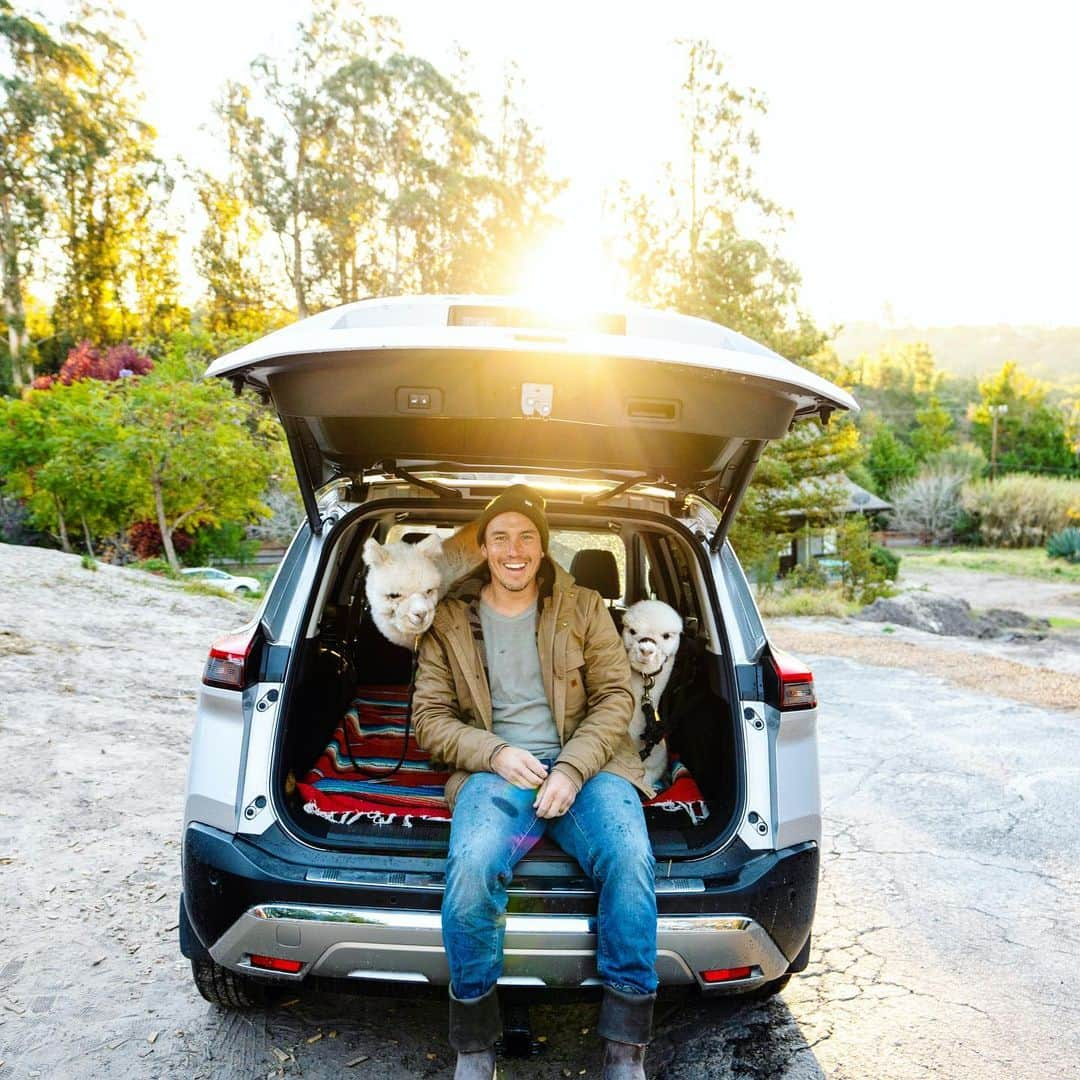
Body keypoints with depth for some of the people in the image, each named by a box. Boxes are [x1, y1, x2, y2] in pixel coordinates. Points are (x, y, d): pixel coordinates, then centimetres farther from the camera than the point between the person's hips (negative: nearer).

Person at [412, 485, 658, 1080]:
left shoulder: (584, 608, 11)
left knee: (629, 858, -30)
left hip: (585, 764, 1)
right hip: (495, 769, 0)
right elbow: (430, 715, 8)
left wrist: (573, 769, -11)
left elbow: (615, 697, 5)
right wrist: (495, 754, -10)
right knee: (471, 869, -32)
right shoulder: (451, 622, 11)